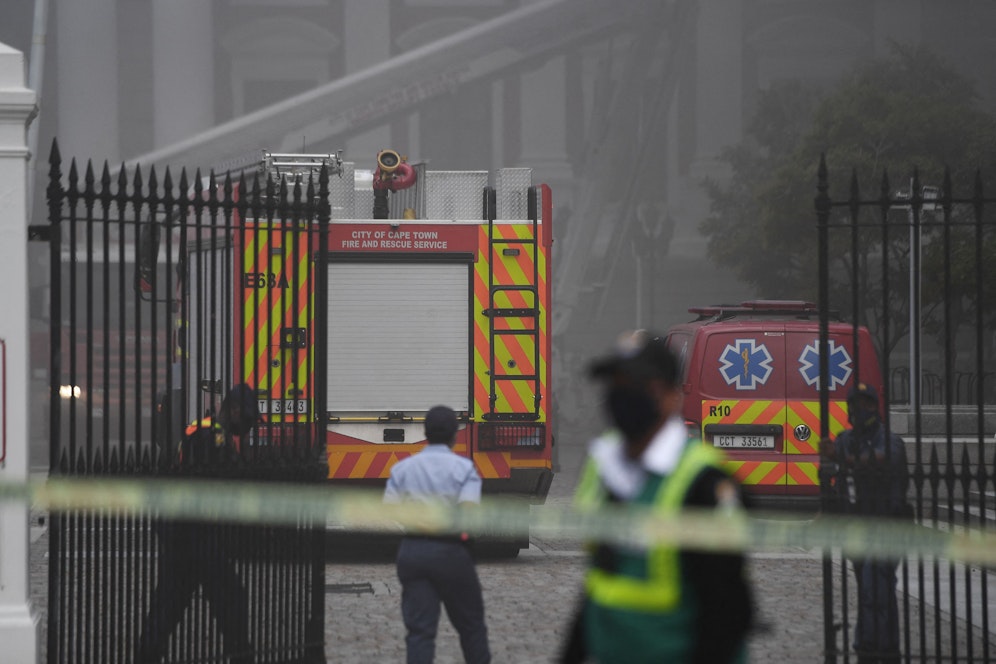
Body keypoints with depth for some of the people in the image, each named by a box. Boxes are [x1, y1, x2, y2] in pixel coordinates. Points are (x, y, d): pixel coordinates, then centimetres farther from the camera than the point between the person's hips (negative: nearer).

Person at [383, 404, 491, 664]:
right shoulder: (463, 468, -4)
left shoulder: (402, 468, 5)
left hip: (411, 551, 2)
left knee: (419, 629, -1)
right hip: (450, 552, -2)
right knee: (470, 625, 15)